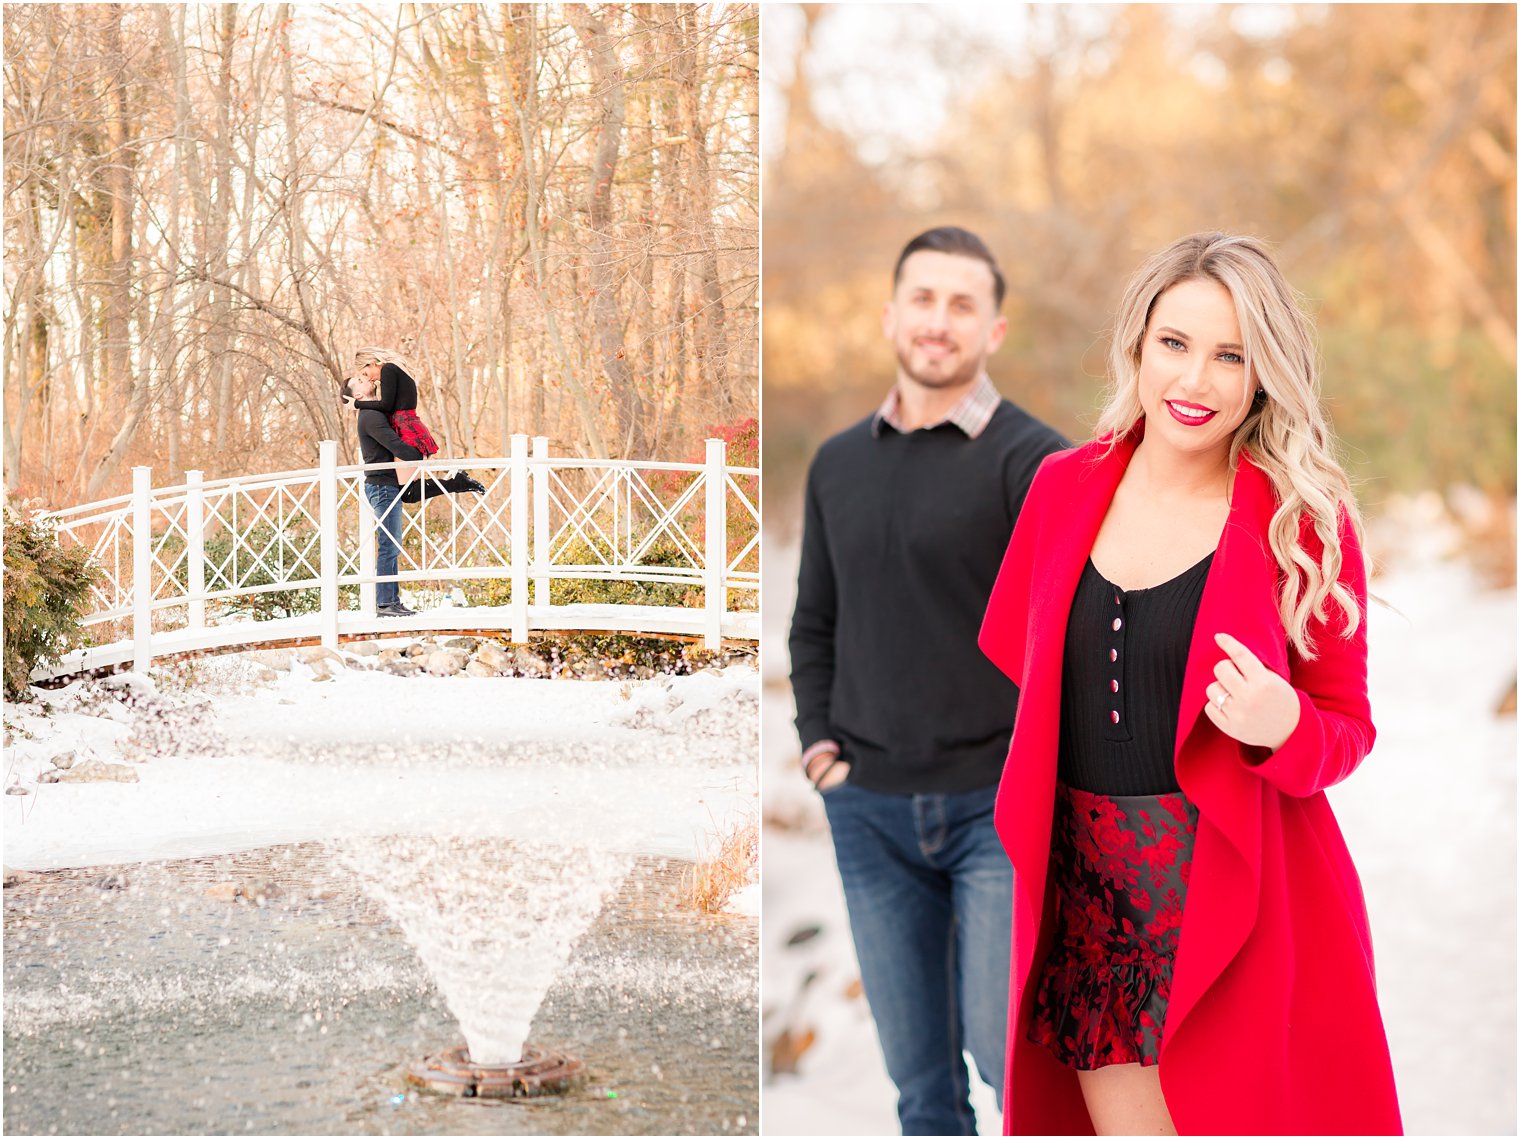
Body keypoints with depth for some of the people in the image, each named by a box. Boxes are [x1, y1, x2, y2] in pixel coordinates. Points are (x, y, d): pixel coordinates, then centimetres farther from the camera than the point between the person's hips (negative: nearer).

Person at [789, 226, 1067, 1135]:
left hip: (999, 806, -4)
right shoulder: (839, 463, 11)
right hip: (869, 810, 5)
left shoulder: (1033, 458, -6)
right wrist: (820, 744, 6)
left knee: (1008, 1051, -10)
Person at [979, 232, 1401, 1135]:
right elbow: (1015, 658, 18)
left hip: (1238, 893, -3)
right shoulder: (1066, 486, 4)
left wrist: (1284, 728, -20)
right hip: (1084, 887, 3)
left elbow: (1348, 727, -1)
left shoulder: (1307, 521, -5)